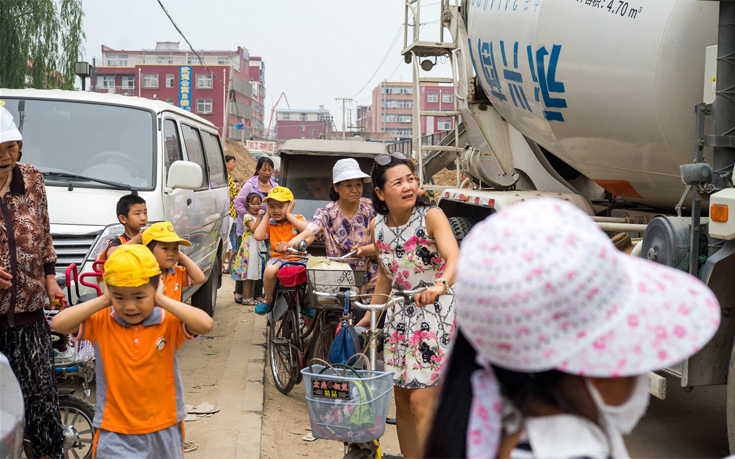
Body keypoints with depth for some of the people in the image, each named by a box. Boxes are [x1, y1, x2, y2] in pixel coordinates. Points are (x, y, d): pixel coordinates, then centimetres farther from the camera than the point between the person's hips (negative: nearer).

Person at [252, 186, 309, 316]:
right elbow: (258, 236, -8)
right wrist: (267, 215, 2)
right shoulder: (269, 223, 12)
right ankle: (267, 299, -5)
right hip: (278, 258, 0)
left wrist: (288, 215, -10)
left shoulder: (297, 219, 6)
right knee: (270, 270, -37)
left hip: (298, 258, 0)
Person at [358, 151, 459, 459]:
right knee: (401, 400, 11)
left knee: (421, 403, -9)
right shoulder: (378, 226, 1)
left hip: (435, 312, -6)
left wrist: (440, 286, -52)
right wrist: (369, 316, 18)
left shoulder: (431, 216, -16)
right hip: (400, 314, 6)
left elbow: (454, 258, -32)